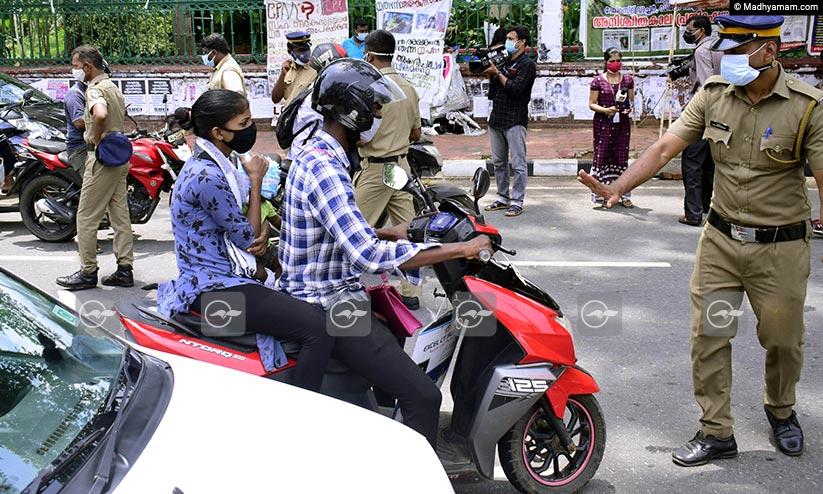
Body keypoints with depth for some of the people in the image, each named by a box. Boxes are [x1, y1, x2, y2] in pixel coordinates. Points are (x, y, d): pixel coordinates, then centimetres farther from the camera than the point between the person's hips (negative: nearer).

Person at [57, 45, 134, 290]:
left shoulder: (95, 89, -15)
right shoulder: (112, 86, 15)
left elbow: (100, 114, -38)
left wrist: (96, 139, -22)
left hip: (101, 158, -10)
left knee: (86, 217, -1)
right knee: (120, 215, 9)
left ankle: (88, 272, 5)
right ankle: (125, 269, 13)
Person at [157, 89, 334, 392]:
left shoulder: (220, 162, 10)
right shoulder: (207, 177, -21)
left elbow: (244, 222, 16)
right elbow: (246, 237, -13)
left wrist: (262, 230, -7)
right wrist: (256, 182, -6)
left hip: (226, 273, 11)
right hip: (217, 289, -11)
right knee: (318, 328, -22)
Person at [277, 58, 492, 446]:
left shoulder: (316, 155, 11)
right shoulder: (325, 169, -23)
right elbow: (369, 255, -31)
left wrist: (392, 233, 13)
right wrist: (461, 250, -27)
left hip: (316, 292, 11)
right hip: (328, 304, -11)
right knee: (421, 395, -17)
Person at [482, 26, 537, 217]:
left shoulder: (527, 64, -4)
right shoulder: (504, 62, 19)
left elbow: (515, 88, -18)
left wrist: (497, 73, -8)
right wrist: (490, 75, 2)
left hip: (515, 120, -8)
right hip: (496, 118, 8)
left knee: (518, 164, -6)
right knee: (499, 162, 12)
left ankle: (517, 201, -4)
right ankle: (503, 198, 20)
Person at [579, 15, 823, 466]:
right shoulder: (713, 95, -3)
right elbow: (664, 147, -6)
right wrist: (618, 187, -17)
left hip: (780, 246, -2)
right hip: (720, 240, 3)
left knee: (782, 340, 14)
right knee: (708, 336, 5)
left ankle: (780, 410, 44)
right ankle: (716, 432, 20)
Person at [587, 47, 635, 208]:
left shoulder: (627, 79, 10)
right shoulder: (598, 80, -1)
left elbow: (631, 99, 16)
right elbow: (592, 103, -1)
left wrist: (629, 108, -6)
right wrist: (605, 110, -18)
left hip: (622, 123, 3)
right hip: (603, 123, -3)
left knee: (622, 157, 5)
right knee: (601, 155, -4)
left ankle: (624, 195, 10)